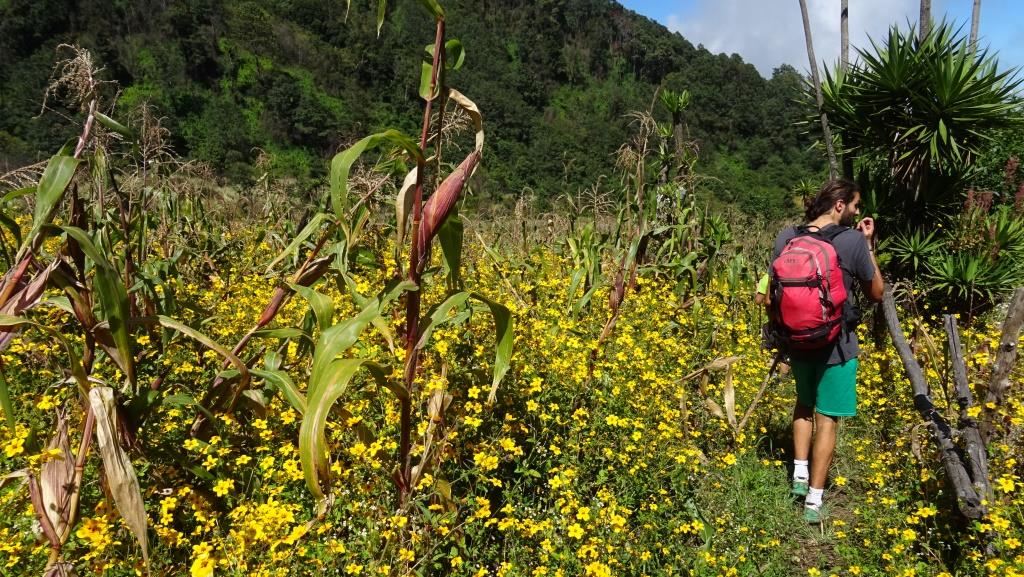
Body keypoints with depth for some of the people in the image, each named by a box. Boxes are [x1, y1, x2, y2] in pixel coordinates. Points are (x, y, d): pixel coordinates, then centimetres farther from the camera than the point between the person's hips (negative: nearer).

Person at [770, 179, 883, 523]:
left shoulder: (786, 237, -4)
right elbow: (876, 294, -1)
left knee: (805, 403, 28)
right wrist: (868, 245, 3)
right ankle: (814, 500, 10)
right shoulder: (854, 240, -14)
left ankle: (800, 475, 25)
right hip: (836, 344, -4)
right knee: (826, 417, 7)